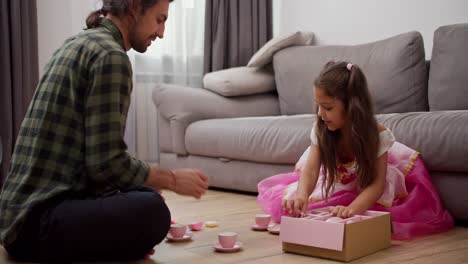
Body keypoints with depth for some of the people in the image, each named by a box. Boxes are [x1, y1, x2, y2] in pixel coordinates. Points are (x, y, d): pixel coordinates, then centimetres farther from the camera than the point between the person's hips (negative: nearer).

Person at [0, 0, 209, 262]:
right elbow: (107, 162, -19)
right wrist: (173, 179, -3)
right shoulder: (110, 55, -13)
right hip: (38, 220, -10)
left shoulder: (78, 44, 17)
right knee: (151, 210, -29)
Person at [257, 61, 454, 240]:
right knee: (291, 202, -9)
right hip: (336, 180, 3)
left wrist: (352, 208, -56)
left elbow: (376, 184, -37)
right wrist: (302, 195, -54)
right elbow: (311, 170, -31)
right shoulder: (320, 131, -23)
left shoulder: (377, 135, -32)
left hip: (365, 186, -3)